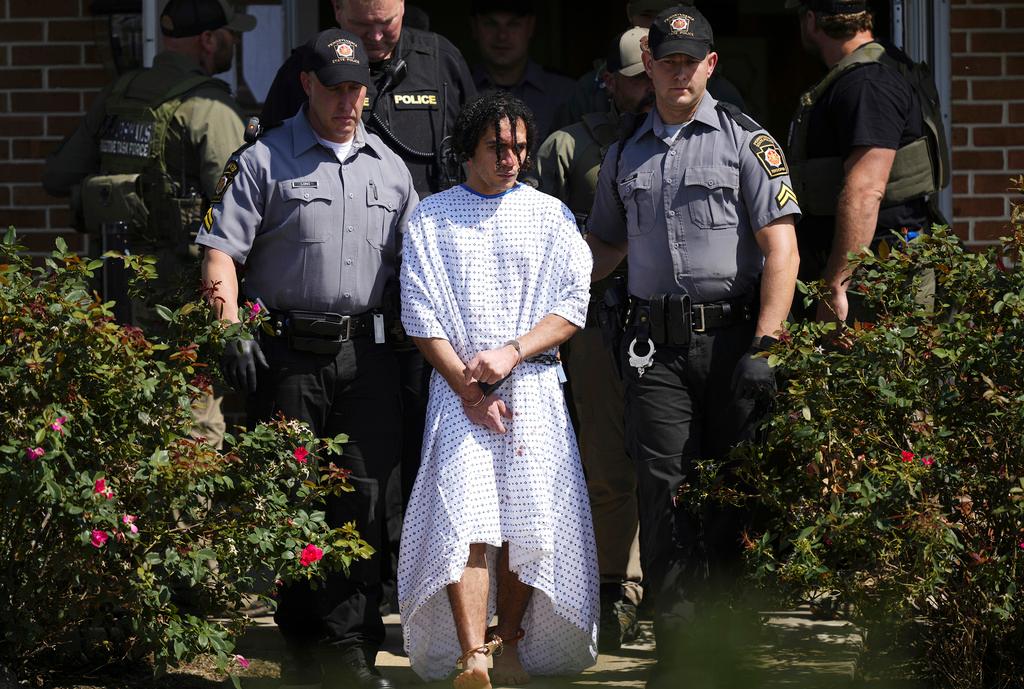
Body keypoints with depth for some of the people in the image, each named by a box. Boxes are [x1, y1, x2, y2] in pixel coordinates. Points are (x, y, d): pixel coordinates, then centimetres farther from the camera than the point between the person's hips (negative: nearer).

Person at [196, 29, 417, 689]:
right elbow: (222, 251, -3)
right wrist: (232, 333, -13)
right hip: (288, 354, -3)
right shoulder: (262, 162, 2)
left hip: (366, 354, 3)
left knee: (362, 499, -2)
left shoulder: (389, 167, 15)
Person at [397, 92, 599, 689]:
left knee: (528, 523, -4)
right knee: (465, 518, -16)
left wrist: (511, 353, -10)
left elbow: (573, 307, 4)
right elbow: (421, 315, 3)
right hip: (458, 387, -1)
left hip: (534, 387, 1)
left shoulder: (550, 216, 11)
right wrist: (467, 387, -7)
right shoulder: (432, 220, 8)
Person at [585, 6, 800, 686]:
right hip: (657, 343, 3)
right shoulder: (626, 154, 16)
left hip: (732, 336, -3)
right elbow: (605, 245, 27)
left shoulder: (745, 140, 2)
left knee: (732, 498, 0)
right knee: (665, 492, -4)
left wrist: (764, 345, -13)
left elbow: (781, 248, -5)